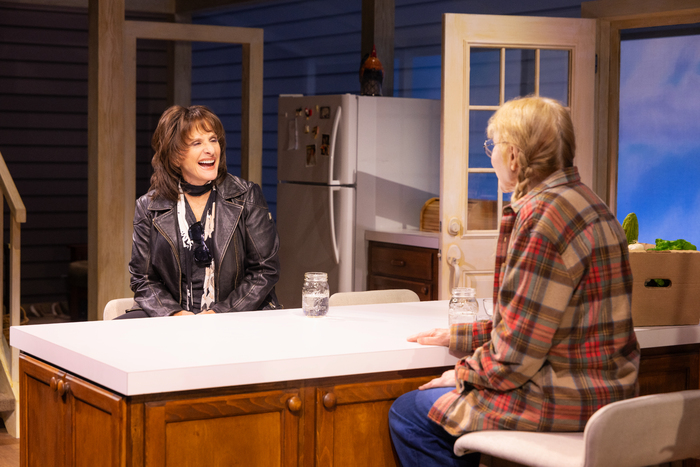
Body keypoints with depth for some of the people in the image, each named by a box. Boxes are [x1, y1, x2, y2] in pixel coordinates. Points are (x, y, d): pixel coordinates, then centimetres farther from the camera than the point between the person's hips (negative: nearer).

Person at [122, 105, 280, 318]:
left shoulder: (247, 196, 6)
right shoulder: (148, 207, 8)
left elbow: (265, 270, 3)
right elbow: (142, 279, 9)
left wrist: (221, 313, -10)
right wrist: (174, 313, -11)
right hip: (174, 322, 1)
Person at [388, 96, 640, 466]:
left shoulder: (542, 216, -20)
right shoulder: (586, 203, 12)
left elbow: (516, 355, -20)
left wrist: (462, 374, -2)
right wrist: (456, 337, 18)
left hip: (566, 402, -10)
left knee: (407, 414, 1)